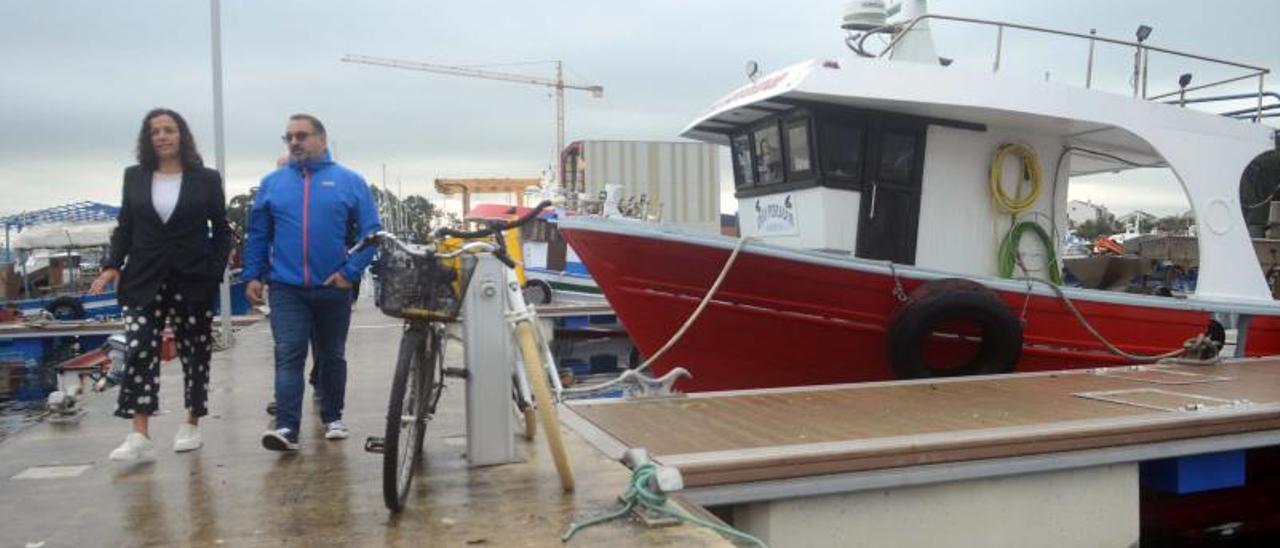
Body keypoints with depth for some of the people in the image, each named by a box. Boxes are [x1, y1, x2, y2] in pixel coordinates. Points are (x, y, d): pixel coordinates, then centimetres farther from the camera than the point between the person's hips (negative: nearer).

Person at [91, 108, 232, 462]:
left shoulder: (206, 179, 2)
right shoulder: (134, 177, 9)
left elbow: (221, 231, 4)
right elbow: (124, 228, 11)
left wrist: (215, 271, -7)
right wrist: (112, 265, -2)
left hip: (193, 282, -1)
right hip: (144, 281, 1)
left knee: (195, 353, 8)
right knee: (139, 352, -10)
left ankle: (192, 425, 22)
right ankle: (140, 437, -11)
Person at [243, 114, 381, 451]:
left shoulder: (349, 181, -1)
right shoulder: (272, 183, 6)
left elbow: (372, 232, -4)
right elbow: (257, 234, 9)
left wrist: (351, 271, -10)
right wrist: (252, 276, 3)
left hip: (333, 288, 0)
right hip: (286, 288, 0)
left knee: (332, 357, 14)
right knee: (288, 356, -8)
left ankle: (333, 418, 28)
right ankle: (286, 428, -10)